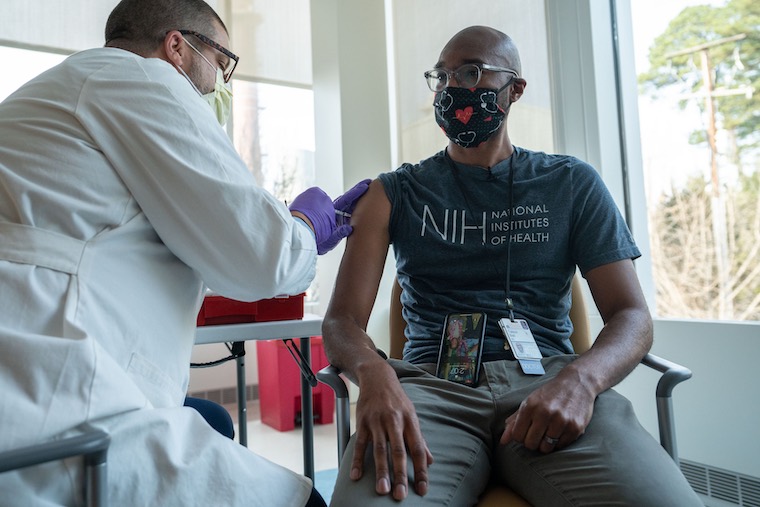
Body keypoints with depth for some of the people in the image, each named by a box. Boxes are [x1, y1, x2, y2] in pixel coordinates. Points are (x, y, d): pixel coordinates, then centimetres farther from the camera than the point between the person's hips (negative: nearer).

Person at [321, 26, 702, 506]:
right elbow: (343, 319, 2)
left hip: (545, 378, 1)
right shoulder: (394, 193, 11)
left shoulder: (572, 183, 12)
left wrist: (580, 379, -18)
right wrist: (374, 373, -23)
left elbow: (631, 314, 6)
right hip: (433, 381, 0)